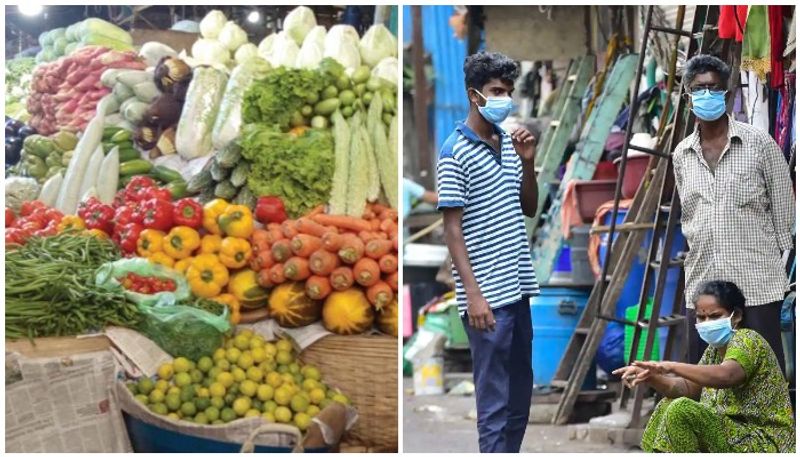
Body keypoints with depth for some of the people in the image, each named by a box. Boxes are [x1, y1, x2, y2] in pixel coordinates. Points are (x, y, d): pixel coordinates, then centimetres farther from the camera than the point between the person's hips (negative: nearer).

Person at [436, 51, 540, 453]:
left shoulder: (508, 142, 10)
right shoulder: (455, 153, -11)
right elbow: (452, 230, -13)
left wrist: (528, 162, 2)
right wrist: (473, 294, -19)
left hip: (517, 288, 8)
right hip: (487, 295, -8)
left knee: (521, 393, 14)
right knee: (494, 400, -3)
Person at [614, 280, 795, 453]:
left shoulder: (747, 340, -13)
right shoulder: (715, 349, 14)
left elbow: (726, 375, -34)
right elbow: (688, 388, 10)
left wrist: (671, 367, -41)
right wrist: (651, 378, -9)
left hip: (763, 444, -10)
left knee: (681, 410, -23)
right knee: (667, 407, 13)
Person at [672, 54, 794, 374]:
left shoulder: (758, 144, -1)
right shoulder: (682, 155, 10)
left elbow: (783, 209, 3)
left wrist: (775, 262, 3)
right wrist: (701, 254, 14)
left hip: (758, 281, -4)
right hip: (702, 282, 4)